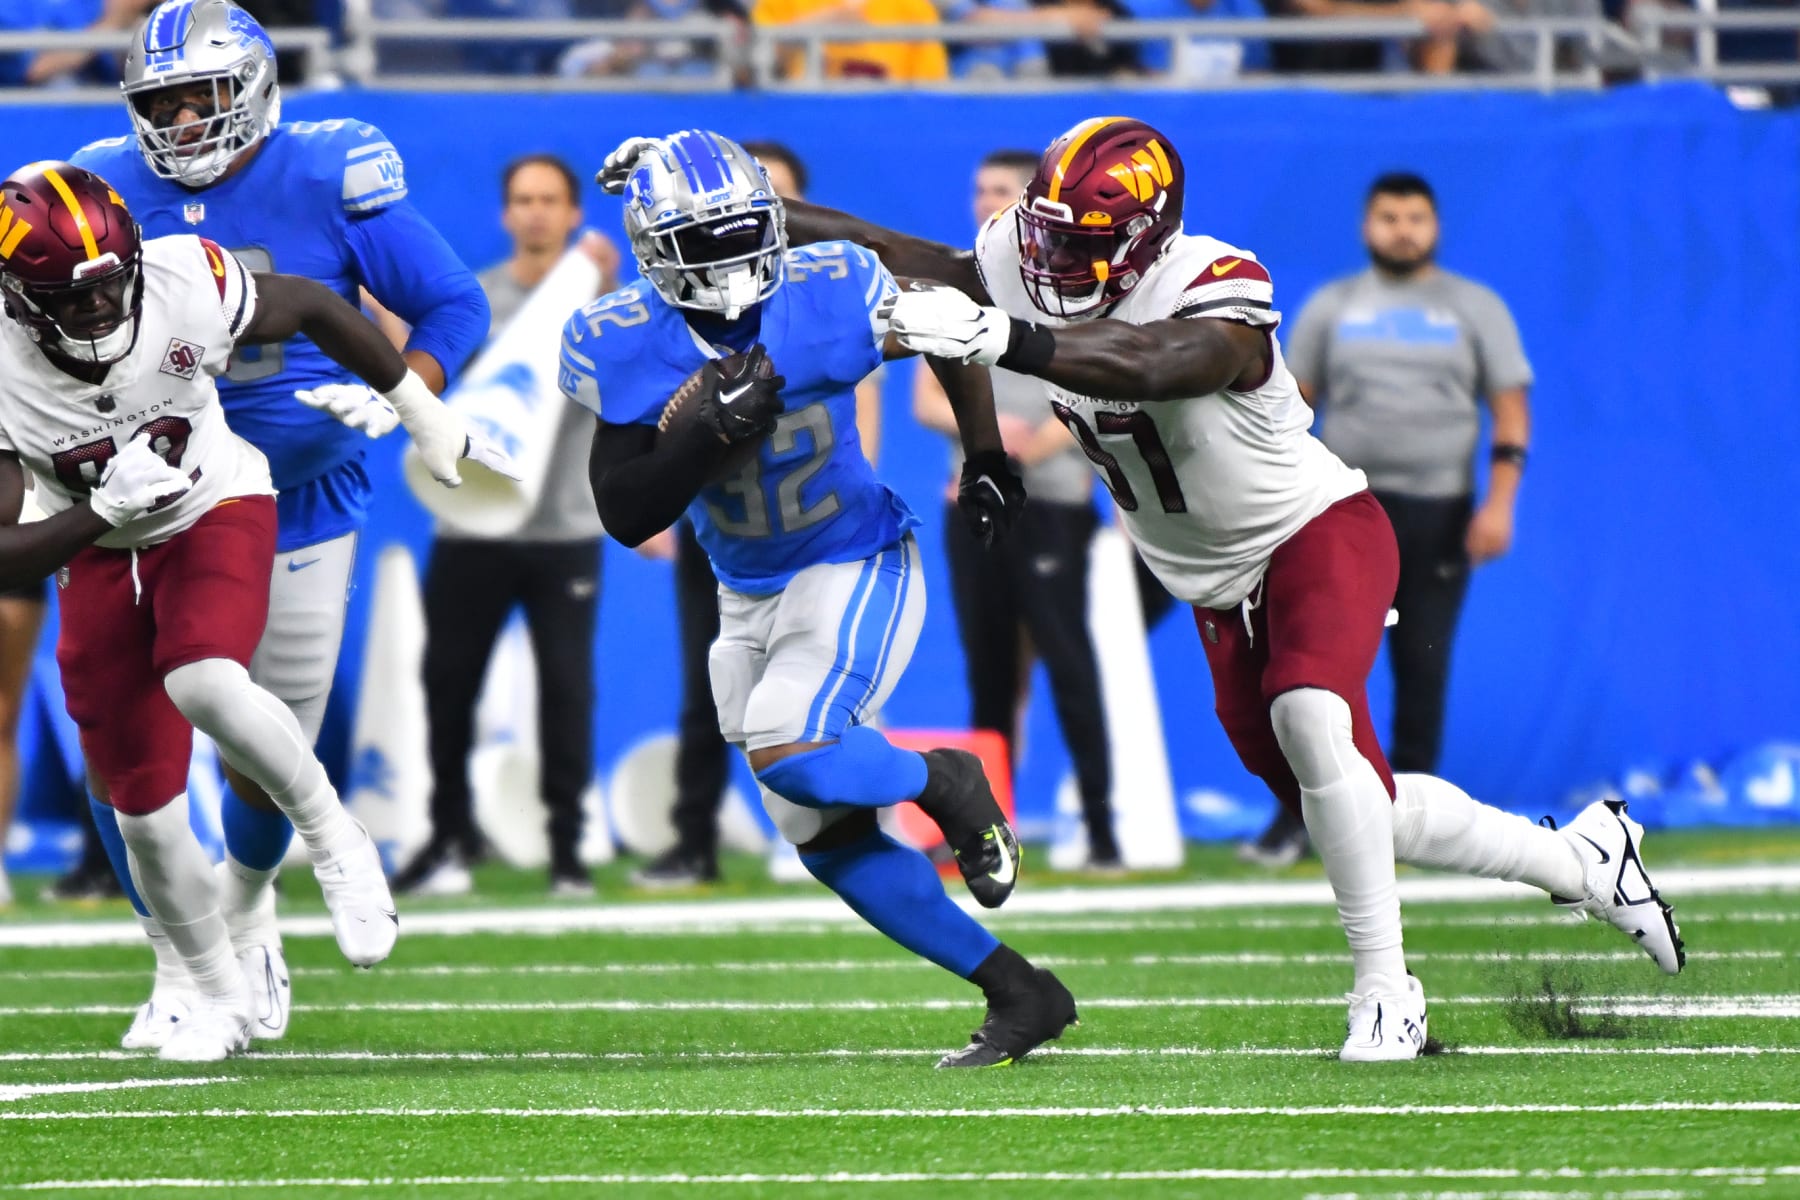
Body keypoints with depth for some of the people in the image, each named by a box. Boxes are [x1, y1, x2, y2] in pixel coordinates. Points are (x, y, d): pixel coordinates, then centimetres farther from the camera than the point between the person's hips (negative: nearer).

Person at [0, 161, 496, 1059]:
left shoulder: (184, 284, -25)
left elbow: (312, 308, -3)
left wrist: (417, 407, 8)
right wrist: (106, 508, -37)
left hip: (213, 514, -2)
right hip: (100, 554, 2)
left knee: (202, 685, -34)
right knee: (143, 813, 4)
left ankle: (335, 842, -9)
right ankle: (219, 999, 28)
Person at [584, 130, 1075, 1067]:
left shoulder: (830, 294, -16)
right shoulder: (626, 348, -12)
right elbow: (625, 516, -13)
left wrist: (986, 457, 1)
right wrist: (709, 432, -27)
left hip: (859, 569, -4)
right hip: (748, 596, 4)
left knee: (789, 753, -28)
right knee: (829, 839, 3)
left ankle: (945, 782, 3)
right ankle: (1020, 995, 12)